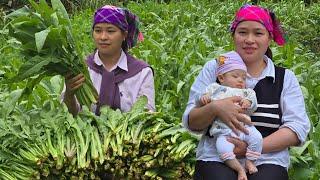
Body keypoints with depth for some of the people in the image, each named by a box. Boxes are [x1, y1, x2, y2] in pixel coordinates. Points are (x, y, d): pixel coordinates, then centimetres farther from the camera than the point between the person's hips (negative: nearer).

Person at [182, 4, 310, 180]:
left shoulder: (285, 78, 13)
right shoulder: (213, 69, 11)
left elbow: (298, 128, 1)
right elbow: (191, 122, 6)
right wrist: (214, 108, -18)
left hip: (268, 162, 1)